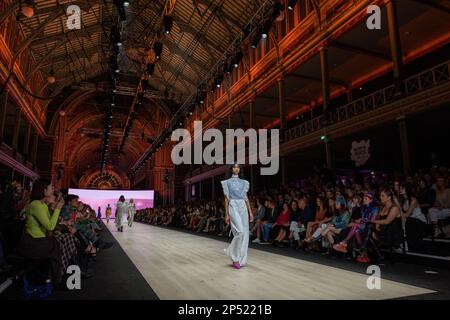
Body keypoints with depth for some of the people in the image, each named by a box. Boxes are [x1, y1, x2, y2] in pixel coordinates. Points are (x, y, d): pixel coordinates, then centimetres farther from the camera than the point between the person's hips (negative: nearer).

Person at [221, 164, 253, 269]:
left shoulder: (243, 182, 15)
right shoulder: (227, 182, 5)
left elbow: (246, 198, 14)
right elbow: (226, 199, 2)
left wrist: (250, 212, 7)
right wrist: (227, 215, -3)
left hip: (243, 207, 5)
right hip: (233, 207, -4)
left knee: (245, 233, 0)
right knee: (240, 231, -18)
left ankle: (241, 259, 12)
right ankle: (234, 256, 0)